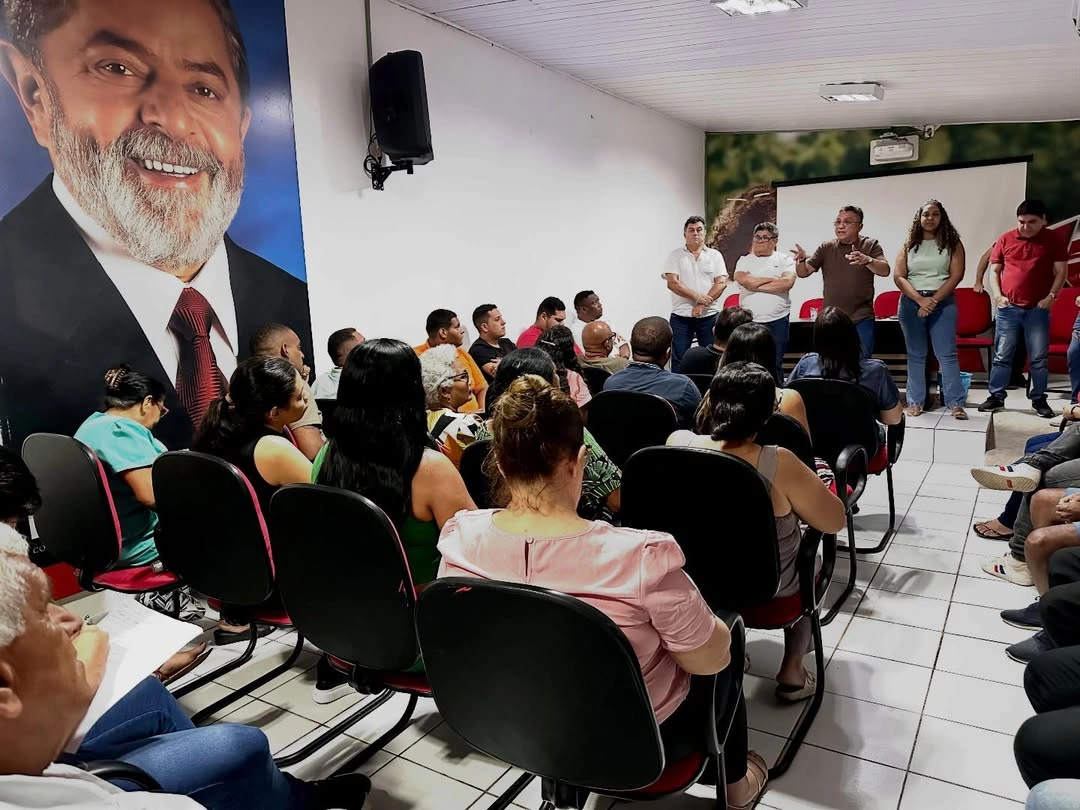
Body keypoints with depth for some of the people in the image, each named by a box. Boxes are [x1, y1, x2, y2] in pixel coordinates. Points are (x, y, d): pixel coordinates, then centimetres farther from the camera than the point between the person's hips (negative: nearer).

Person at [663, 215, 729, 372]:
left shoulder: (715, 255, 8)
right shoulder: (675, 255, 4)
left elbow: (721, 282, -3)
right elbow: (672, 283, -7)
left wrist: (702, 305, -14)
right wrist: (698, 297, -15)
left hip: (708, 316, 1)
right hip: (680, 317, -1)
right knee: (679, 361, 0)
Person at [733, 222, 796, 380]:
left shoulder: (785, 259, 6)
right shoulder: (744, 260, 9)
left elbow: (788, 282, -12)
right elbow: (744, 280, -11)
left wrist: (755, 285, -8)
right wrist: (774, 279, -5)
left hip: (777, 321, -1)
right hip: (748, 321, 1)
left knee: (775, 365, 3)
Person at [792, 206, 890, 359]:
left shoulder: (870, 245, -1)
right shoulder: (826, 248, 5)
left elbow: (885, 271, -14)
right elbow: (803, 273, 3)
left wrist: (866, 260, -34)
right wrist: (801, 260, -20)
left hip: (861, 319, -2)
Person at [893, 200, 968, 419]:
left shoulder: (952, 243, 4)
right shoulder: (909, 244, 8)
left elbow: (956, 275, -4)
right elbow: (899, 276, 0)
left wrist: (934, 300, -13)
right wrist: (920, 299, -13)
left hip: (943, 302, -2)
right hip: (912, 302, 2)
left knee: (947, 354, -6)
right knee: (915, 355, 6)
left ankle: (955, 404, -6)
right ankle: (915, 402, 11)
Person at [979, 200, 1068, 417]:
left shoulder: (1054, 240, 3)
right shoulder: (1005, 240, 4)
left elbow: (1060, 272, 3)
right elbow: (993, 270, 8)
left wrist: (1051, 296, -10)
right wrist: (997, 295, -4)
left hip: (1038, 309, -1)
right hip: (1008, 308, 1)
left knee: (1038, 358, 4)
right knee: (1002, 356, 4)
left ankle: (1039, 399, 14)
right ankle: (996, 397, 12)